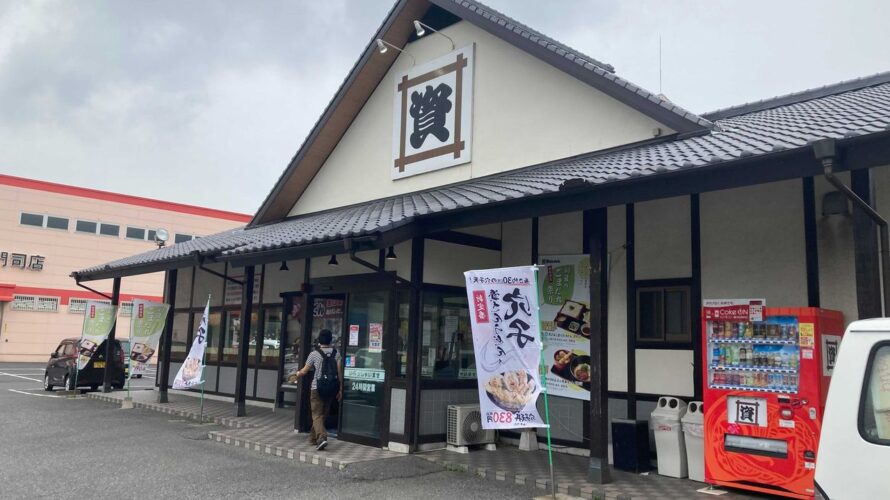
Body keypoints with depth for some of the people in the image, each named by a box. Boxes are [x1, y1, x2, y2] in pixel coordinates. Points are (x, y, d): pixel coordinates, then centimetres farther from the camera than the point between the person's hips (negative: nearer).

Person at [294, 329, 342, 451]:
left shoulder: (314, 354, -6)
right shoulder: (336, 353, 2)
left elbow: (304, 371, 4)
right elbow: (340, 372, 0)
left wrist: (298, 373, 27)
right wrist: (340, 389, 8)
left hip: (317, 388, -4)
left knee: (317, 415, -3)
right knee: (323, 415, 16)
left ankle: (322, 437, -23)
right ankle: (313, 438, 28)